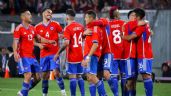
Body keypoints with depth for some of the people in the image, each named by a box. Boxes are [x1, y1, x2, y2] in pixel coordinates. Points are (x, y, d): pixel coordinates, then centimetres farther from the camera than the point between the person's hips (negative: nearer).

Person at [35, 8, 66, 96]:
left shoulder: (55, 24, 2)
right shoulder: (38, 27, 6)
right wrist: (39, 45, -7)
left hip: (54, 53, -2)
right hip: (44, 54, 2)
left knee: (56, 73, -14)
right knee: (45, 75, 6)